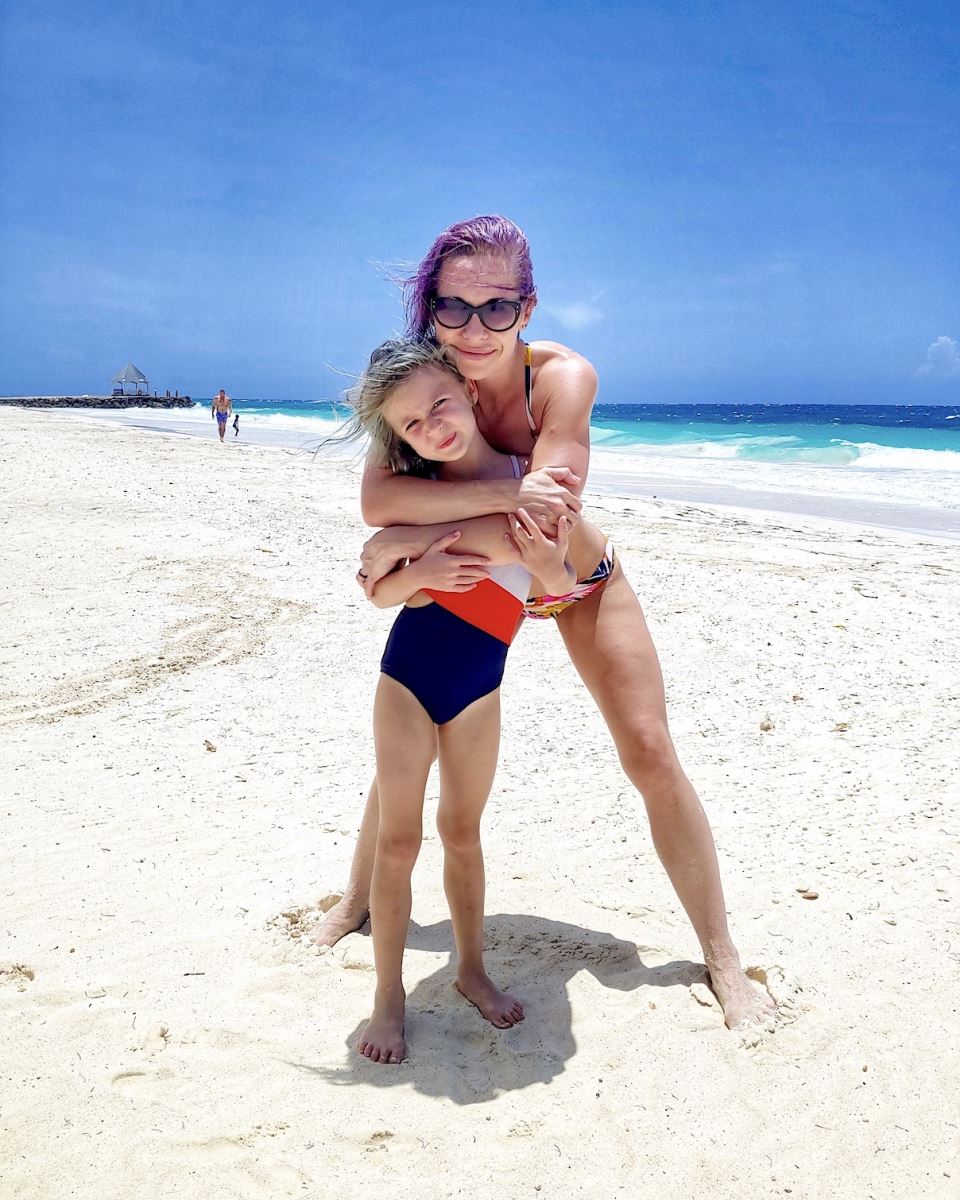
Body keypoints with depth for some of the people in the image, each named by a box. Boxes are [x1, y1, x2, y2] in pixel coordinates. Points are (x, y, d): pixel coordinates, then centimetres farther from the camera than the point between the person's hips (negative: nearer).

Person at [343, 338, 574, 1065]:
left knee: (463, 831, 17)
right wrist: (418, 573, -23)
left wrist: (549, 564, -26)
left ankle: (472, 969, 35)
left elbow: (567, 588, -4)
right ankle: (389, 996, 20)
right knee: (399, 839, 6)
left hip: (479, 688, 1)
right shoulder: (415, 492, -6)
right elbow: (379, 591, -2)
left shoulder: (527, 479, -8)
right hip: (407, 676, 0)